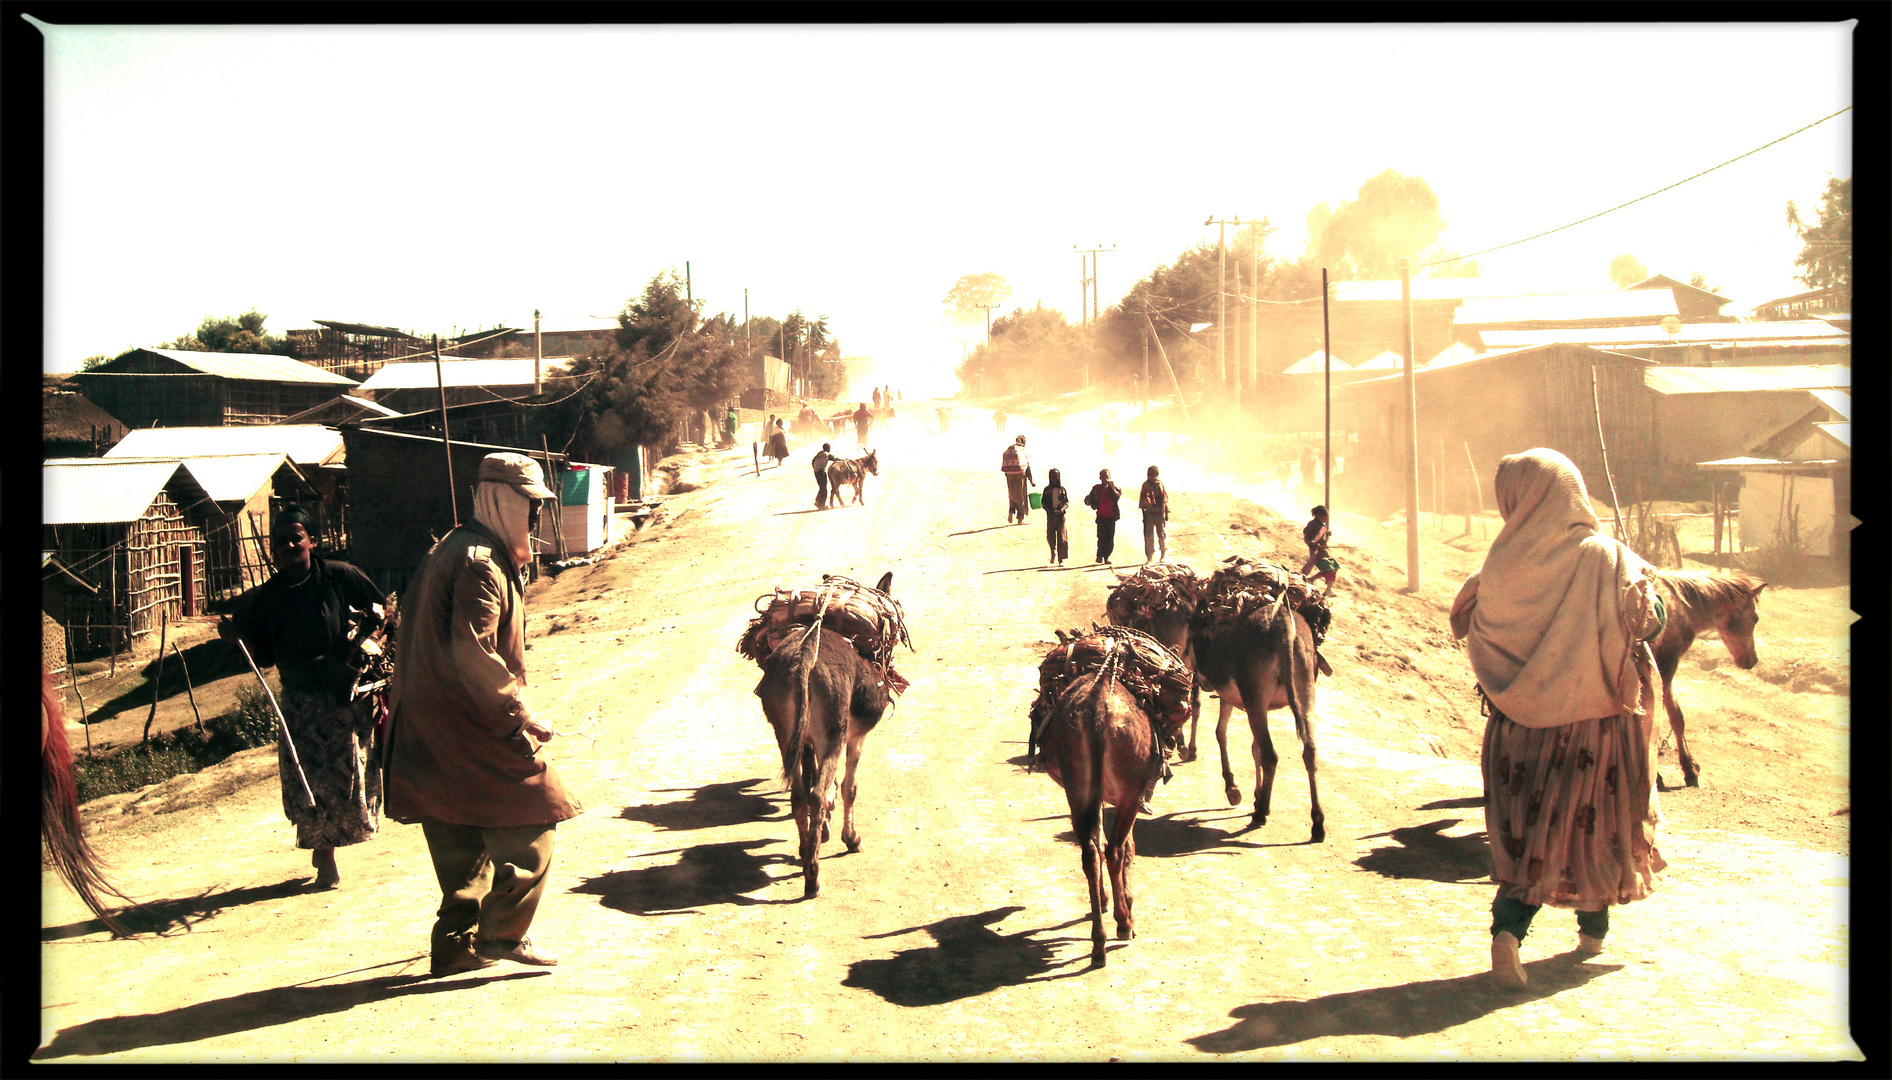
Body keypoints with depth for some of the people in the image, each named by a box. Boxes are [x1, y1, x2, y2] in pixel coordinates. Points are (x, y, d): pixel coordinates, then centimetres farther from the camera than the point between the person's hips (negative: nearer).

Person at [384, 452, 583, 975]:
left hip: (432, 726, 10)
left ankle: (458, 943, 18)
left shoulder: (450, 549, 18)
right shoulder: (482, 562, -15)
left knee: (459, 835, 14)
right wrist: (522, 714, -20)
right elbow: (473, 652, -25)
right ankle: (503, 932, -3)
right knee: (532, 817, -3)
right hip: (473, 727, -10)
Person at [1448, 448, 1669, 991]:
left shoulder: (1502, 566, -9)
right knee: (1594, 817, 19)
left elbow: (1467, 622, 3)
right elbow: (1648, 621, -5)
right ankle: (1593, 927, 34)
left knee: (1528, 826, 10)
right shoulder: (1606, 559, -12)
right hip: (1596, 720, 0)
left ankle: (1508, 926, -10)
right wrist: (1644, 580, 14)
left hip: (1520, 722, 1)